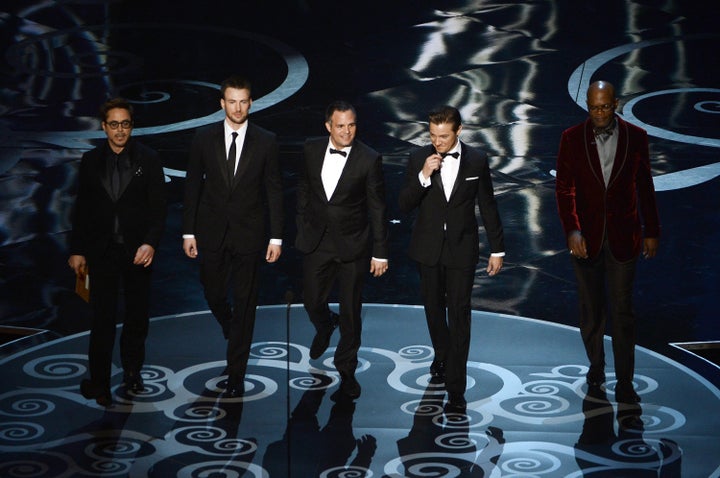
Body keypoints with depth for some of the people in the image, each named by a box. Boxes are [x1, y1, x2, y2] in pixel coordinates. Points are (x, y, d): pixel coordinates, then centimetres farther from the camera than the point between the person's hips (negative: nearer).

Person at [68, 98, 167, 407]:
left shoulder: (148, 159, -2)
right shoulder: (91, 161, 3)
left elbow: (158, 206, -5)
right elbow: (82, 209, 7)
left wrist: (150, 243, -18)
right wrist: (77, 250, 5)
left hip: (137, 250, 0)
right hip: (102, 250, 0)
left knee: (137, 315, 10)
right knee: (103, 318, -2)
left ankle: (132, 370, 27)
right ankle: (99, 381, 4)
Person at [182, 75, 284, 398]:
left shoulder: (265, 141, -2)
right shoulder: (204, 138, 0)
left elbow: (274, 190, 0)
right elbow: (192, 187, 4)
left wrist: (276, 237, -4)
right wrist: (188, 232, 1)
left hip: (248, 234, -1)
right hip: (212, 233, 2)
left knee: (244, 305, 1)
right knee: (214, 297, 10)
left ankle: (236, 376, 7)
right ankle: (234, 335, 43)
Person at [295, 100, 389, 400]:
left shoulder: (369, 159, -14)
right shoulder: (312, 150, -3)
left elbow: (377, 209, -9)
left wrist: (380, 253, -7)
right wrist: (303, 226, 13)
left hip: (352, 245, -3)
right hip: (316, 241, 3)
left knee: (350, 312, 5)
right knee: (312, 302, 13)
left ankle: (346, 369, 24)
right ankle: (324, 327, 49)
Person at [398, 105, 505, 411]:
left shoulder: (476, 161, -4)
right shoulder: (418, 159, -4)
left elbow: (488, 207, 3)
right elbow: (404, 206, -7)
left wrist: (497, 249, 5)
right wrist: (423, 176, -22)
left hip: (462, 248, -2)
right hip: (428, 248, 2)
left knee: (459, 314, -6)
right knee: (434, 308, 17)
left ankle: (455, 388, -6)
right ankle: (442, 357, 43)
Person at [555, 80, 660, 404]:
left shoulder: (635, 137, -2)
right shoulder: (572, 138, -3)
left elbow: (645, 187, 5)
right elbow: (564, 188, -5)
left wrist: (651, 232, 7)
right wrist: (572, 231, -17)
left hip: (622, 238, -1)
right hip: (586, 237, 1)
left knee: (622, 311, -2)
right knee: (590, 310, 13)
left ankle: (624, 382, 4)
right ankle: (596, 365, 32)